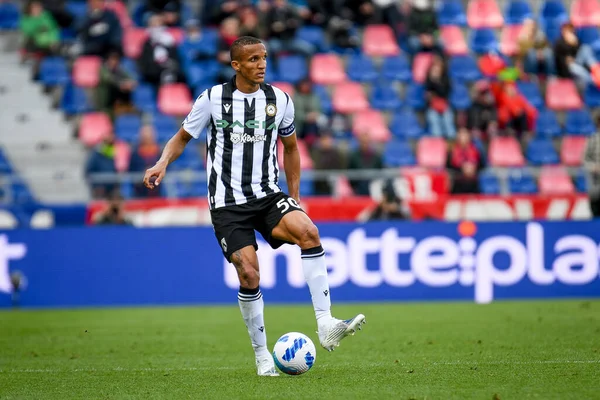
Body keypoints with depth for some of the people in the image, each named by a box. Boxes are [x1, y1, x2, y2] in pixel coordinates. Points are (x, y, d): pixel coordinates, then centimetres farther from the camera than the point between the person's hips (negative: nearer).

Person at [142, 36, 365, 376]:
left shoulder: (280, 101, 4)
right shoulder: (213, 99, -3)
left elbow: (290, 147, 19)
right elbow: (183, 137, 9)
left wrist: (294, 198, 16)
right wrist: (163, 163, -11)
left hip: (268, 196, 2)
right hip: (228, 204, -2)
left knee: (308, 232, -27)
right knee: (249, 275, -15)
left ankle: (326, 326, -28)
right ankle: (262, 355, 5)